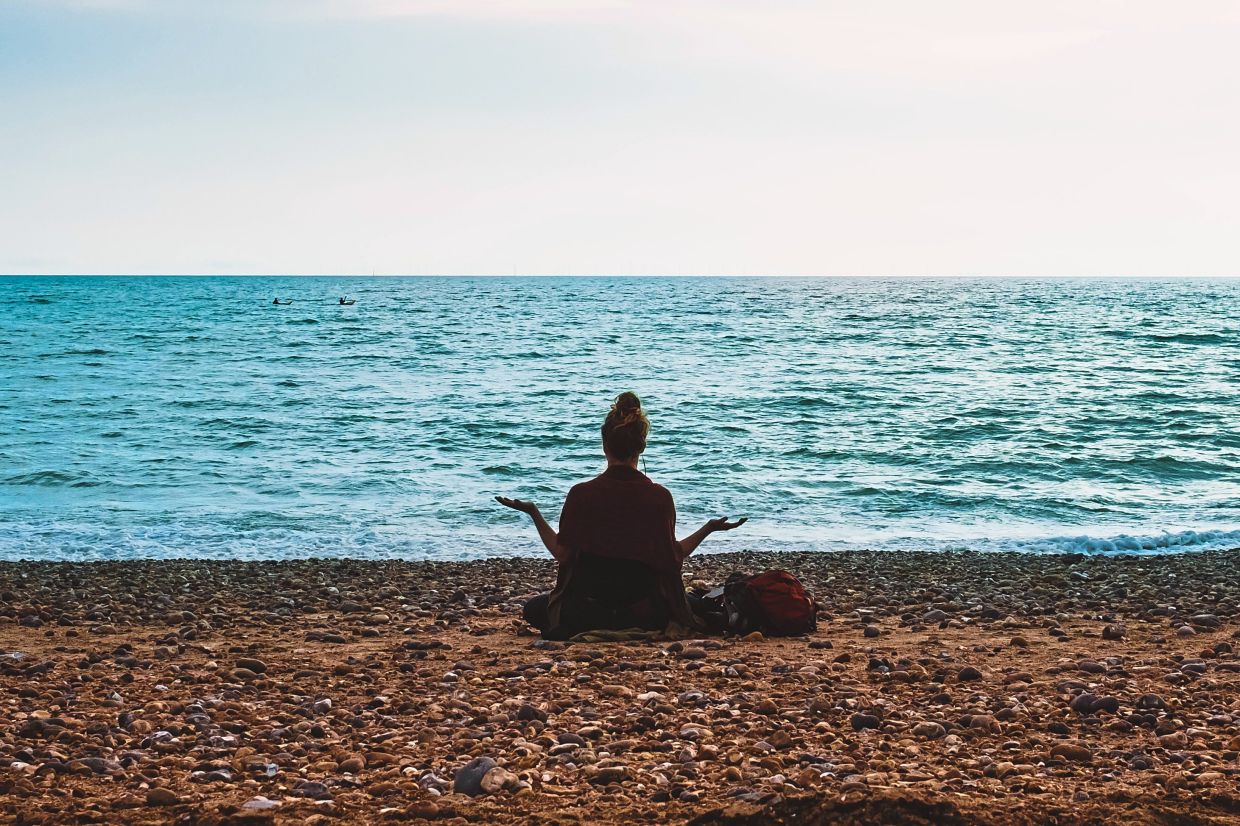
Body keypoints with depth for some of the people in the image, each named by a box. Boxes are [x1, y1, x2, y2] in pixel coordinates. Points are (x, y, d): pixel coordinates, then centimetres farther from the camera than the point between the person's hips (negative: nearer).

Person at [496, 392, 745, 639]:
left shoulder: (581, 494, -9)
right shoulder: (659, 497, -7)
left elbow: (562, 553, -2)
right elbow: (674, 557, -2)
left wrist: (533, 513, 9)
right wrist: (709, 528, 11)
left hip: (586, 606, -1)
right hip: (644, 613, 1)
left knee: (534, 608, 29)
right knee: (689, 602, 34)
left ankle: (593, 627, -2)